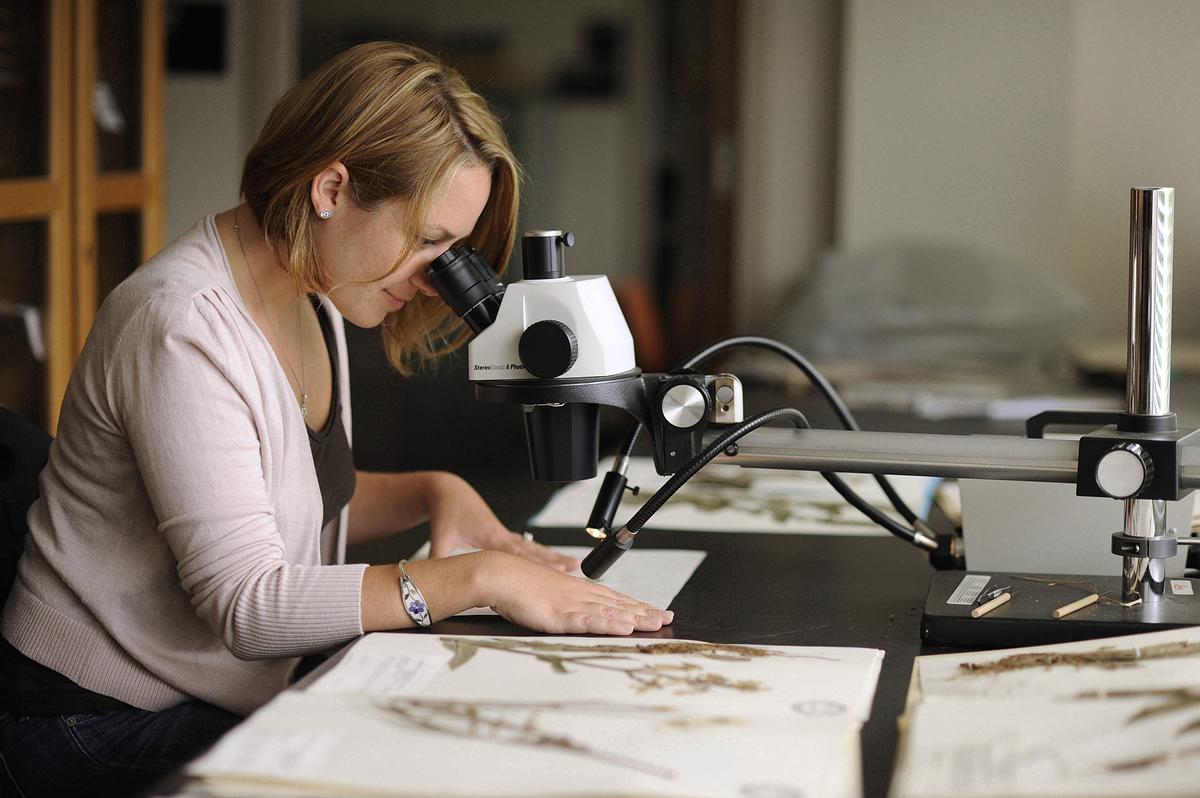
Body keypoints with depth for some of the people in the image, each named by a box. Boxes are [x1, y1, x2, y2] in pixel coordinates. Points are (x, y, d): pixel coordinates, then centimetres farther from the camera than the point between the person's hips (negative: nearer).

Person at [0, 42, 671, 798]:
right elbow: (246, 600, -27)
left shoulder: (312, 306, 7)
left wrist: (432, 492, 1)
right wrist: (475, 579, -28)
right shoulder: (184, 329, -23)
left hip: (234, 701, 9)